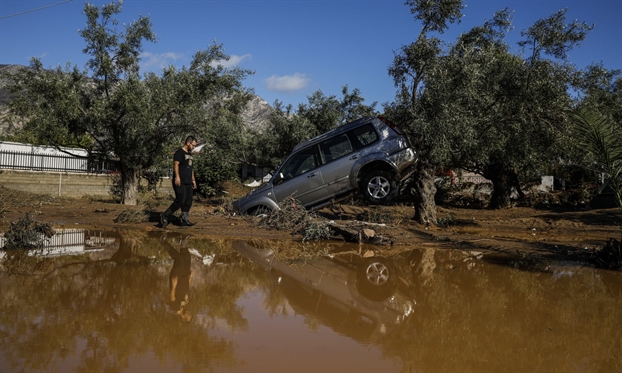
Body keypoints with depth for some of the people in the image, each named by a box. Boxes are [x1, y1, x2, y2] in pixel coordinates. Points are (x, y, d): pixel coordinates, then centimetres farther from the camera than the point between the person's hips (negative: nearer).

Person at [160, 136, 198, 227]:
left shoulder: (189, 154, 21)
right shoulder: (179, 152, -7)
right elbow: (176, 164, -17)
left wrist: (193, 180, 23)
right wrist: (177, 177, -28)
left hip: (188, 182, 9)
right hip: (180, 182, -9)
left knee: (188, 202, 5)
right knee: (180, 200, -13)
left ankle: (185, 220, 8)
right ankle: (165, 216, -2)